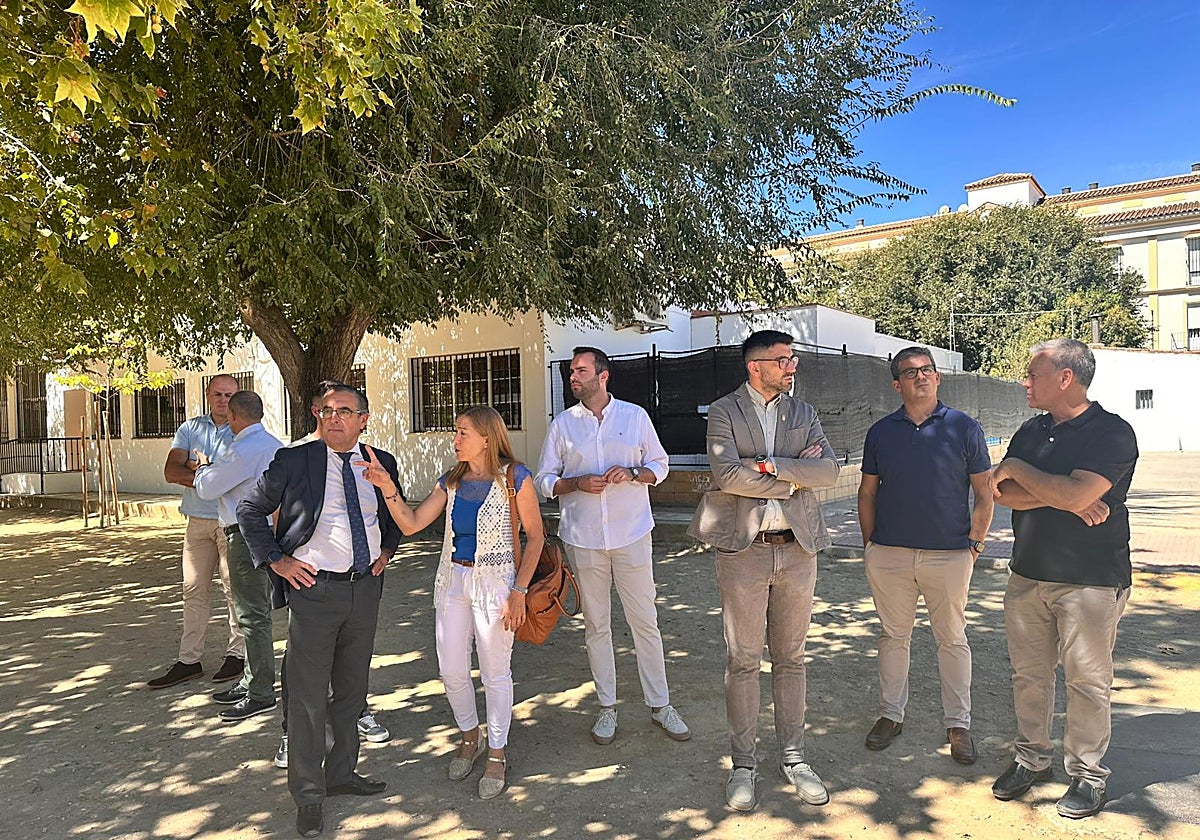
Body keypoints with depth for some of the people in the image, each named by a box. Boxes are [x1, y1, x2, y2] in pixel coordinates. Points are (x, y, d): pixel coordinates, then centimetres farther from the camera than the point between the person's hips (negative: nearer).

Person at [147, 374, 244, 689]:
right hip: (198, 521, 4)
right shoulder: (190, 429, 11)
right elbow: (171, 471, 0)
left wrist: (196, 469, -10)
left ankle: (236, 654, 13)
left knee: (235, 586, 1)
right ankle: (189, 660, 15)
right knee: (194, 589, 7)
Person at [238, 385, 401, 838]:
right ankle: (308, 795, 19)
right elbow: (250, 510, 1)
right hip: (313, 587, -4)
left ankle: (341, 774, 35)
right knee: (308, 695, 2)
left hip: (366, 587, 4)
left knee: (352, 689, 17)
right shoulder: (293, 461, -7)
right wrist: (275, 560, -5)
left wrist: (386, 550, 8)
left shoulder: (381, 463, 4)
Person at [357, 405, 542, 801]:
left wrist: (519, 591, -12)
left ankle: (496, 754, 27)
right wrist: (387, 487, -17)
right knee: (451, 670, 11)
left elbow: (535, 536, -7)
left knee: (495, 673, 7)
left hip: (494, 582, -5)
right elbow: (411, 524, -2)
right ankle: (469, 738, 38)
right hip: (453, 580, 5)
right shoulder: (451, 481, 4)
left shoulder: (514, 478, -11)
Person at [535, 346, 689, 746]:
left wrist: (633, 473, -12)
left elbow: (659, 465, 9)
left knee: (645, 620, 4)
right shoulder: (562, 424, 4)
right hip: (583, 538, 1)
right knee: (596, 624, 9)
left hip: (632, 534, -1)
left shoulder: (635, 416, 2)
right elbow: (544, 480, 5)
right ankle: (607, 707, 24)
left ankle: (660, 704, 19)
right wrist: (578, 483, -13)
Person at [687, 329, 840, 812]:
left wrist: (769, 465, -14)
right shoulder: (724, 412, -1)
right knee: (743, 661, 6)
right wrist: (793, 478, -9)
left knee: (791, 659, 13)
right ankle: (743, 763, 20)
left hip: (797, 548, 4)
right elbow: (727, 474, -16)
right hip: (743, 550, -3)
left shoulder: (803, 413, 10)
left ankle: (793, 755, 28)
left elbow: (829, 470, -3)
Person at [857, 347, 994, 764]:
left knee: (952, 639, 10)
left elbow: (984, 493, 1)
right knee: (893, 635, 12)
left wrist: (974, 544, -3)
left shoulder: (964, 428, -1)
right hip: (889, 554, 2)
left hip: (949, 554, -2)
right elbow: (867, 492, 10)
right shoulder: (880, 432, 5)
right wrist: (869, 543, 5)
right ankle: (891, 714, 27)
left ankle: (958, 724, 24)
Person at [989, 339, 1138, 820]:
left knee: (1087, 679, 5)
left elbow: (1075, 494, -25)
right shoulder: (1031, 432, 9)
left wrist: (1017, 469, -11)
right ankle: (1032, 758, 27)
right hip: (1028, 575, 6)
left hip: (1090, 580, -6)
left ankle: (1087, 774, 20)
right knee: (1028, 673, 12)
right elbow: (1002, 493, 0)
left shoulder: (1112, 433, -11)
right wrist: (1062, 496, -14)